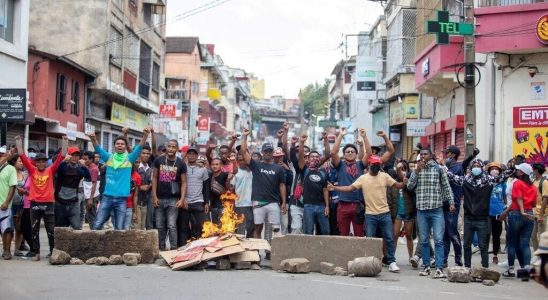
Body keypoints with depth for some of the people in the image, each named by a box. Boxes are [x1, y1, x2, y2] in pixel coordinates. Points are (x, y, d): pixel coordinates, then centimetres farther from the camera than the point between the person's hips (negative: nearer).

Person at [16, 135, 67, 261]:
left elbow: (60, 157, -3)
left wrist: (65, 143, -11)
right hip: (34, 204, 1)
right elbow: (23, 157, -2)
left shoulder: (50, 171, 3)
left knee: (51, 230, 4)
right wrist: (19, 142, -9)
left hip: (48, 204, -1)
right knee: (35, 229, 7)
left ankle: (53, 252, 12)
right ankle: (35, 252, 13)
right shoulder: (32, 171, 4)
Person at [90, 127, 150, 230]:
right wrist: (93, 139, -30)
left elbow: (139, 148, -8)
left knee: (119, 228, 3)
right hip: (107, 197, 1)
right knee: (97, 225, -2)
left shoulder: (129, 159, 4)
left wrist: (145, 136, -26)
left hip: (121, 199, 0)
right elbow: (98, 149, -8)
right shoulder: (109, 157, 7)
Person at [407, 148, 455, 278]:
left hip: (436, 210, -3)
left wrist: (451, 202, -3)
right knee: (424, 241, 8)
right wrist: (417, 171, -7)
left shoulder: (439, 169, 4)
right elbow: (409, 186, 2)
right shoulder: (416, 170, 11)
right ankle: (426, 267, 16)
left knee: (438, 240, -9)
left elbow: (446, 187, 5)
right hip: (421, 210, 3)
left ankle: (439, 269, -11)